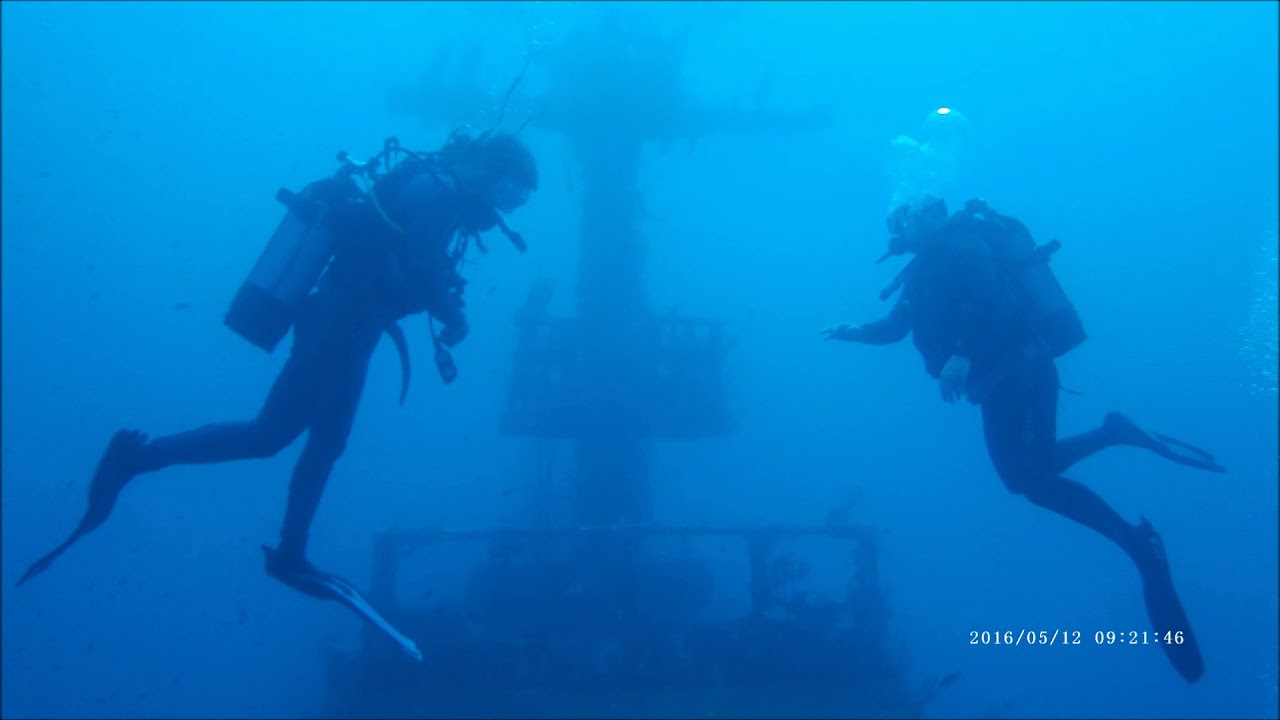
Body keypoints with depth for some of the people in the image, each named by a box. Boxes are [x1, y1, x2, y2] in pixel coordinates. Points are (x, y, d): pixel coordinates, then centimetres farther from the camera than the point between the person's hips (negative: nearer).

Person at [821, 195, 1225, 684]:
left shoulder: (959, 245, -8)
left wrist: (962, 354, -33)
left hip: (1017, 372, -10)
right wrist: (853, 331, 18)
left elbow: (995, 295, -25)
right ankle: (1113, 431, 12)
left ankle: (1142, 548, -15)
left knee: (1033, 479, -16)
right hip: (1001, 381, 10)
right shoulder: (923, 271, 20)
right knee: (1026, 474, 13)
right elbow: (896, 325, 31)